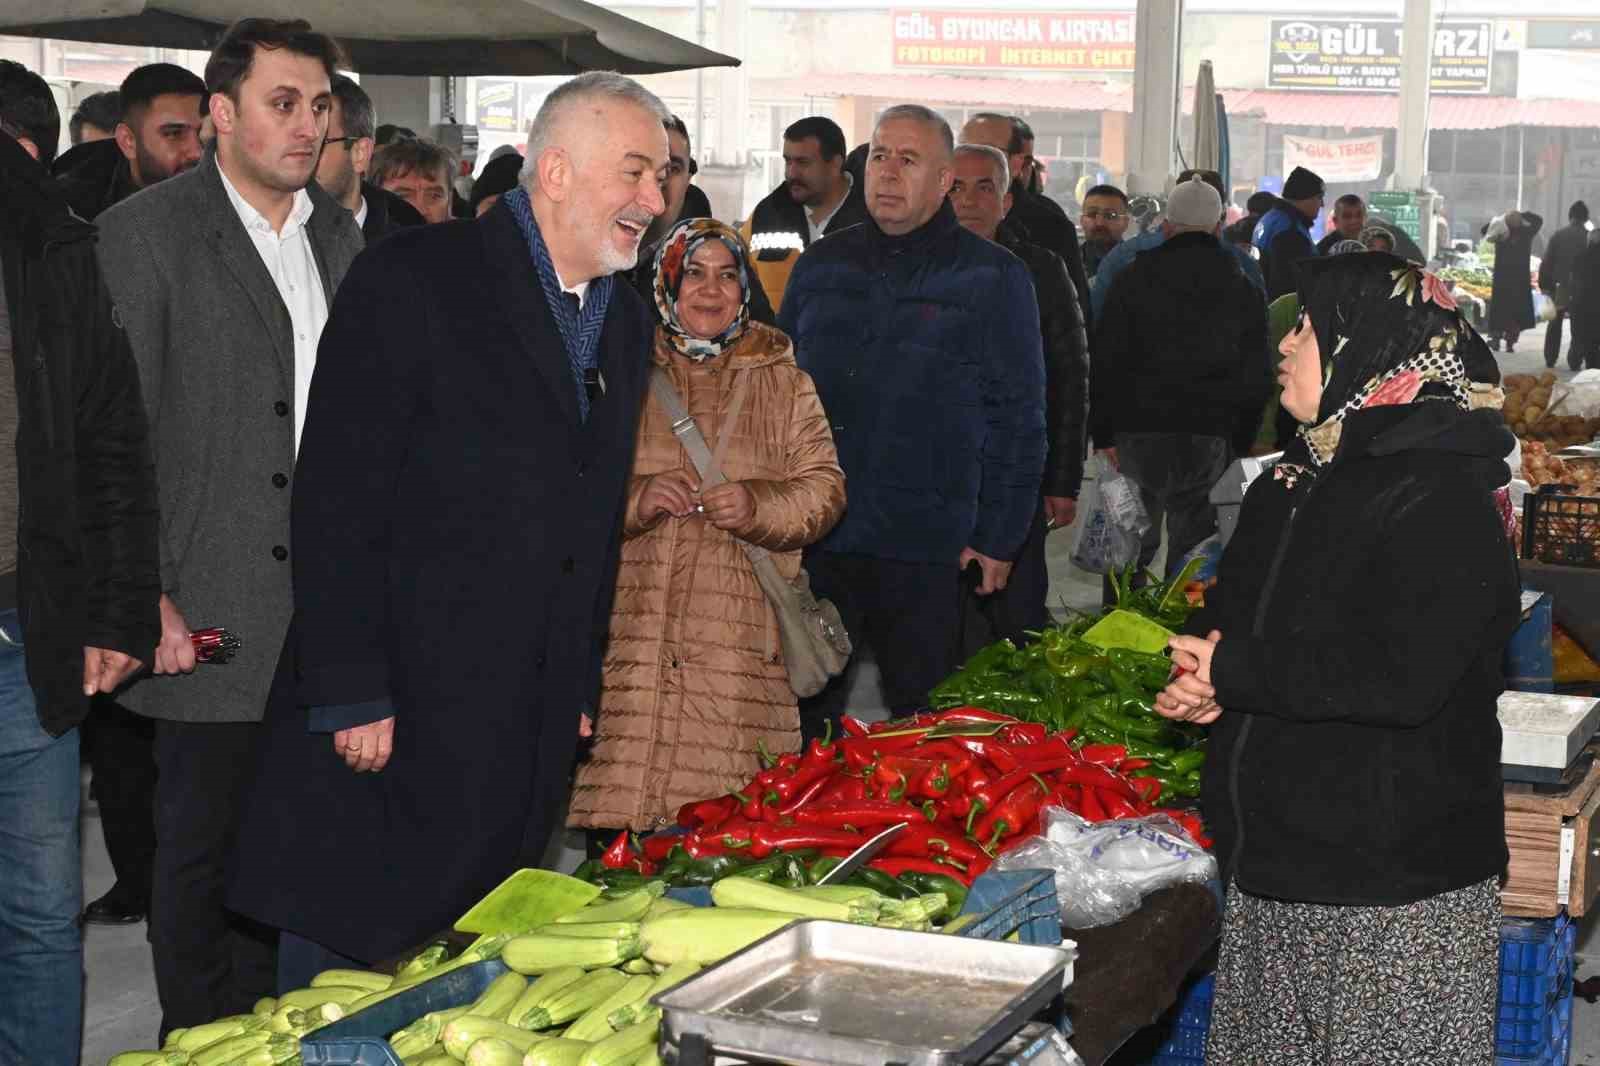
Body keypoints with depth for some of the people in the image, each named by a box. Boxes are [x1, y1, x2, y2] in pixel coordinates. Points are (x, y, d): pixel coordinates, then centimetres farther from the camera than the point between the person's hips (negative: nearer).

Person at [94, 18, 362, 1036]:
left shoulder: (339, 233, 13)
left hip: (329, 606, 5)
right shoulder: (145, 233, -6)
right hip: (214, 613, -5)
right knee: (201, 846, 6)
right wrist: (145, 600, -15)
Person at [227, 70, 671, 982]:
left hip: (532, 729, 6)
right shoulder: (416, 282, -10)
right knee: (347, 956, 2)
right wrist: (351, 695, -16)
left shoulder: (627, 322, 13)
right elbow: (338, 501, -13)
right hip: (397, 708, -6)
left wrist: (583, 689, 15)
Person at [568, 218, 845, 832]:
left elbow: (823, 486, 9)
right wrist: (634, 498, -11)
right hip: (632, 630, 0)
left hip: (738, 638, 0)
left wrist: (760, 505, -11)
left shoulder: (782, 381, 15)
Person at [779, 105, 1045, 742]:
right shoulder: (821, 265, 10)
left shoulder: (994, 278, 0)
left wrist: (999, 535, -5)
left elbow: (1017, 418, 0)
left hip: (927, 552, -3)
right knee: (804, 719, 10)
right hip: (814, 540, 3)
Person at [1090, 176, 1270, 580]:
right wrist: (1241, 441, 15)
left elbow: (1106, 361, -1)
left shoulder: (1135, 278, 2)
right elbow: (1256, 377, 10)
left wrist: (1103, 432, 3)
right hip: (1210, 436, 1)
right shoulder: (1243, 290, 8)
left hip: (1139, 429, -1)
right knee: (1191, 546, 8)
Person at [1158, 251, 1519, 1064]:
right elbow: (1233, 610, 24)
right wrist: (1202, 679, 0)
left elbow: (1402, 680, -26)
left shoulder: (1438, 499, -17)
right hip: (1274, 855, 9)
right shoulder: (1293, 481, 12)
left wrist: (1236, 672, -17)